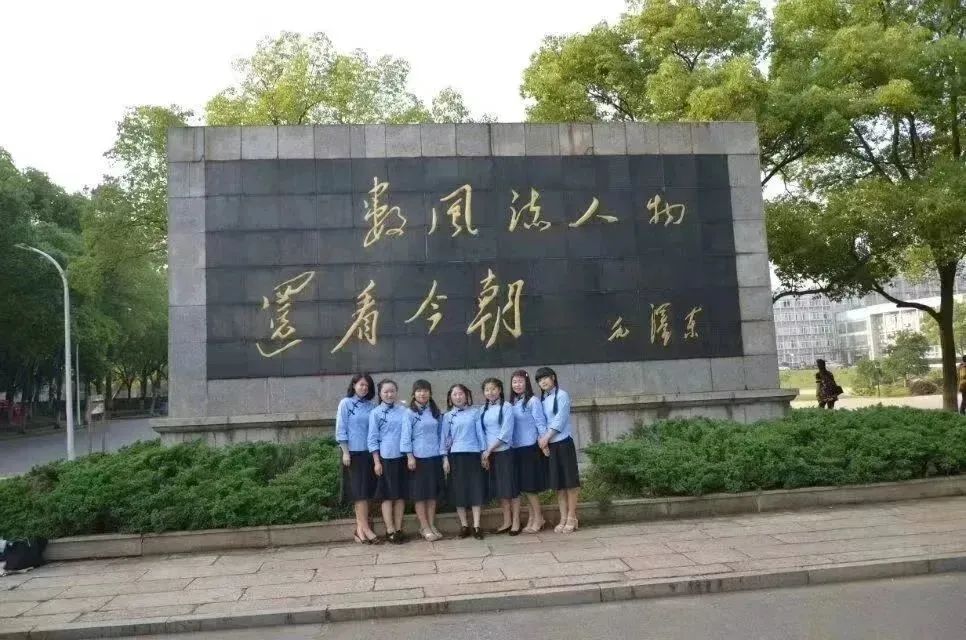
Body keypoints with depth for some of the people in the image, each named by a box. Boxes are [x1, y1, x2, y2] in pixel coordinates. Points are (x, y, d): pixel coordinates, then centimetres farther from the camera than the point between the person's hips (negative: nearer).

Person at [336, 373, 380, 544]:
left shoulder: (372, 406, 6)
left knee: (366, 491, 5)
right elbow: (341, 429, -4)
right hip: (353, 452, -4)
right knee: (359, 491, -4)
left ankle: (359, 528, 12)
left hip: (369, 452, 4)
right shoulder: (345, 403, -2)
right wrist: (345, 452, -10)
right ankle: (365, 528, -3)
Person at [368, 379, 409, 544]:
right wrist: (376, 461, -7)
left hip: (402, 457, 3)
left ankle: (398, 529, 17)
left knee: (401, 494, 8)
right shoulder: (375, 413, -1)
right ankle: (390, 530, 10)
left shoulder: (404, 411, 5)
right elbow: (373, 439, -2)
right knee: (388, 495, 2)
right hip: (386, 458, -3)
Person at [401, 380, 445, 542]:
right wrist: (410, 456, -13)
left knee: (433, 493, 8)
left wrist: (443, 455, 7)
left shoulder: (435, 412, 8)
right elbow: (406, 436, -7)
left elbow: (440, 434, 11)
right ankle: (425, 528, 8)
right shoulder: (410, 413, -5)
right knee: (420, 493, 1)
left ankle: (432, 525, 16)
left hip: (434, 457, 4)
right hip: (418, 457, -4)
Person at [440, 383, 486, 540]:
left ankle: (476, 526, 3)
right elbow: (444, 437, 5)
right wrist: (445, 458, -1)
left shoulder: (474, 412, 4)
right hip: (456, 456, 1)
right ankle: (464, 525, 13)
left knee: (476, 489, -1)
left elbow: (480, 433, 4)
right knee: (459, 490, 4)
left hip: (473, 454, -1)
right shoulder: (448, 416, 6)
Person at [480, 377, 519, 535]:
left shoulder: (506, 407, -7)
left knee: (511, 487, -1)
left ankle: (515, 522, 8)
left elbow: (506, 432, -13)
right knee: (499, 489, 10)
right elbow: (482, 432, 10)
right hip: (489, 454, 5)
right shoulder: (483, 409, 10)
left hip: (504, 452, -5)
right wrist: (484, 452, -2)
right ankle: (506, 521, 19)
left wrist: (489, 450, -13)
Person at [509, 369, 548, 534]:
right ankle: (533, 517, 17)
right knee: (523, 485, 8)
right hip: (517, 449, 6)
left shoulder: (533, 401, -7)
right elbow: (509, 427, 14)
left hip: (530, 447, -6)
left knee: (530, 485, -3)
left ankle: (538, 518, 8)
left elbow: (540, 422, -10)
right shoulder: (511, 403, 11)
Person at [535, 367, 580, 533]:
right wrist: (541, 438, -4)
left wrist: (547, 437, -17)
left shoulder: (562, 395, -4)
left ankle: (572, 518, 4)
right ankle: (563, 518, 13)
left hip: (563, 442, -6)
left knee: (569, 481, -2)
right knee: (557, 483, 8)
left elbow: (560, 419, -13)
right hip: (549, 445, 6)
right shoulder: (542, 400, 13)